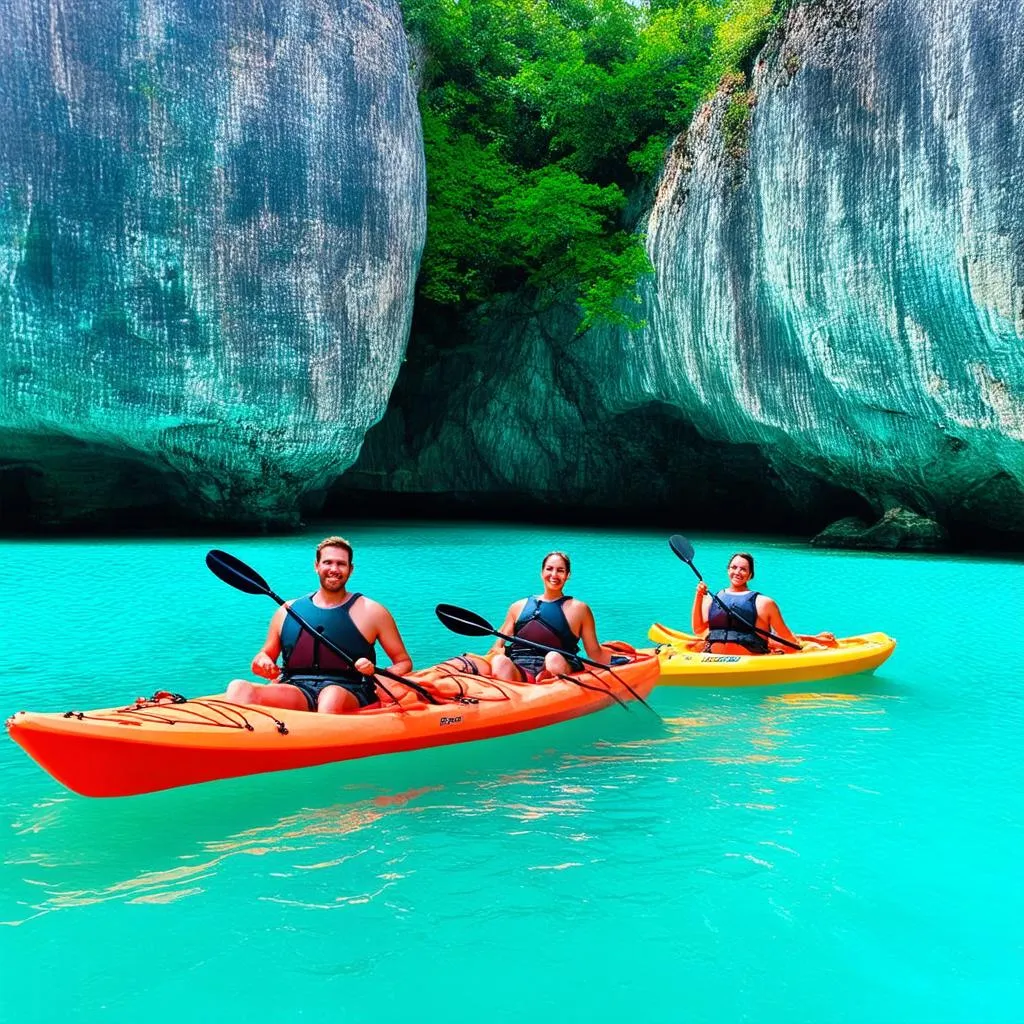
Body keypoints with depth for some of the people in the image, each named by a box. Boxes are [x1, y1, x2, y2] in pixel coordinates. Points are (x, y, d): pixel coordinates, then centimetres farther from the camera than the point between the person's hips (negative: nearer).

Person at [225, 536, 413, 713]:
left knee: (333, 696, -40)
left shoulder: (371, 611, 10)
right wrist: (263, 663, 2)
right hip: (295, 691, 3)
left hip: (350, 693, -2)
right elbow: (266, 655, 27)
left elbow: (404, 662, 12)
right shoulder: (288, 611, 17)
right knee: (239, 688, -26)